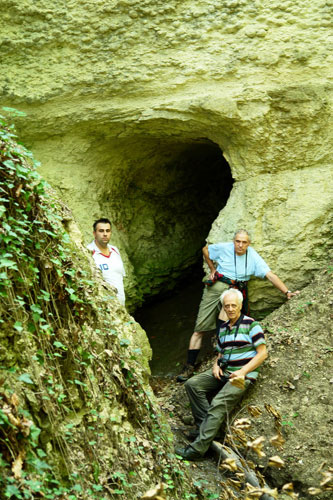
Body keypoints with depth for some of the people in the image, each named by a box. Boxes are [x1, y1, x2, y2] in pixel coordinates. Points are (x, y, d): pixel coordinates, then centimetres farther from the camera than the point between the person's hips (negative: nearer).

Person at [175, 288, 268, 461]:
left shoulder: (250, 324, -4)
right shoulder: (222, 327, 15)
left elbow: (262, 353, -8)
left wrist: (243, 371, -16)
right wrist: (216, 365, 3)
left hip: (243, 375, -7)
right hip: (223, 371, 7)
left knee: (218, 404, -26)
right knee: (192, 384, -15)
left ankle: (198, 448, -28)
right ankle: (204, 426, -15)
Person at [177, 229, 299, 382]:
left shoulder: (253, 257, -3)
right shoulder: (223, 248, -3)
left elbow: (270, 275, -8)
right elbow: (205, 249, 16)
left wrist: (287, 292, -16)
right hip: (215, 287, 0)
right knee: (199, 329, -1)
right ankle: (189, 367, 4)